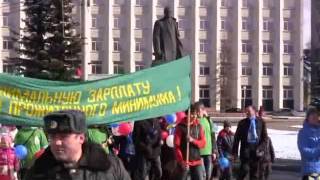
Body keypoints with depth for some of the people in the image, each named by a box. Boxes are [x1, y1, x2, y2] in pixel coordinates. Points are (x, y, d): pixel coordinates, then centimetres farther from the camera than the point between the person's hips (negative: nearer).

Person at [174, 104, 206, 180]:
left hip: (197, 161, 3)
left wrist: (193, 140, -16)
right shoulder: (180, 127, -5)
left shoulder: (198, 126, 8)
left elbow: (203, 143, 4)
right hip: (184, 162, -3)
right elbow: (177, 146, -8)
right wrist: (181, 161, -16)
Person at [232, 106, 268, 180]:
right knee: (245, 169, -14)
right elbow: (237, 138, 5)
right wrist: (235, 152, 0)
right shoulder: (242, 123, 5)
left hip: (256, 147, 1)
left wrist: (260, 147, -7)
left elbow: (265, 137, 8)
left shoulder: (261, 122, 7)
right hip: (246, 147, -1)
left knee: (255, 171, 5)